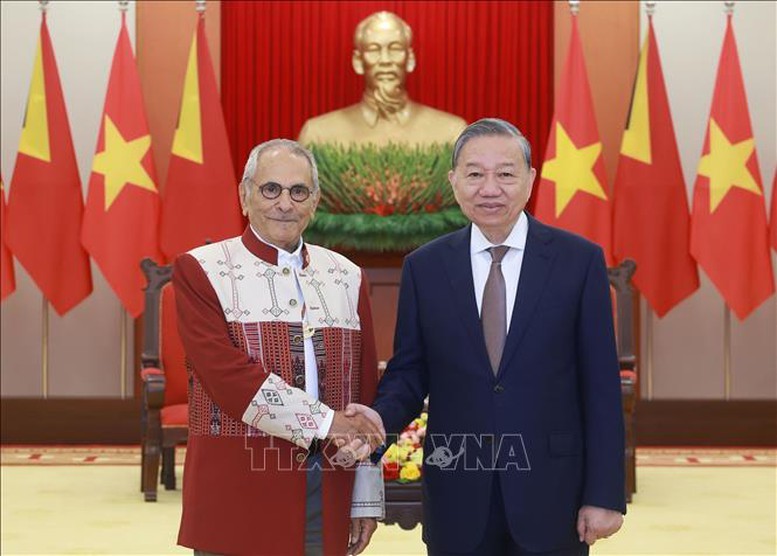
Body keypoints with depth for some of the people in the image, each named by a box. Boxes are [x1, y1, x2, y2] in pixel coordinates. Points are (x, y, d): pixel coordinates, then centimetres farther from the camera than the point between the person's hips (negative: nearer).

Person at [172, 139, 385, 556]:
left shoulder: (347, 277, 11)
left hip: (328, 493, 4)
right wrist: (324, 421, -16)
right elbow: (225, 373, -14)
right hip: (238, 496, -3)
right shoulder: (200, 270, -1)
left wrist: (366, 498, 6)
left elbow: (365, 391, 10)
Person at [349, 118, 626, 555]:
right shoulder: (424, 267, 4)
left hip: (551, 493, -1)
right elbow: (409, 374, 7)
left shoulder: (579, 260, -2)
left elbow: (600, 387, -3)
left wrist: (605, 495, -6)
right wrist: (382, 416, -15)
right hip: (457, 499, 2)